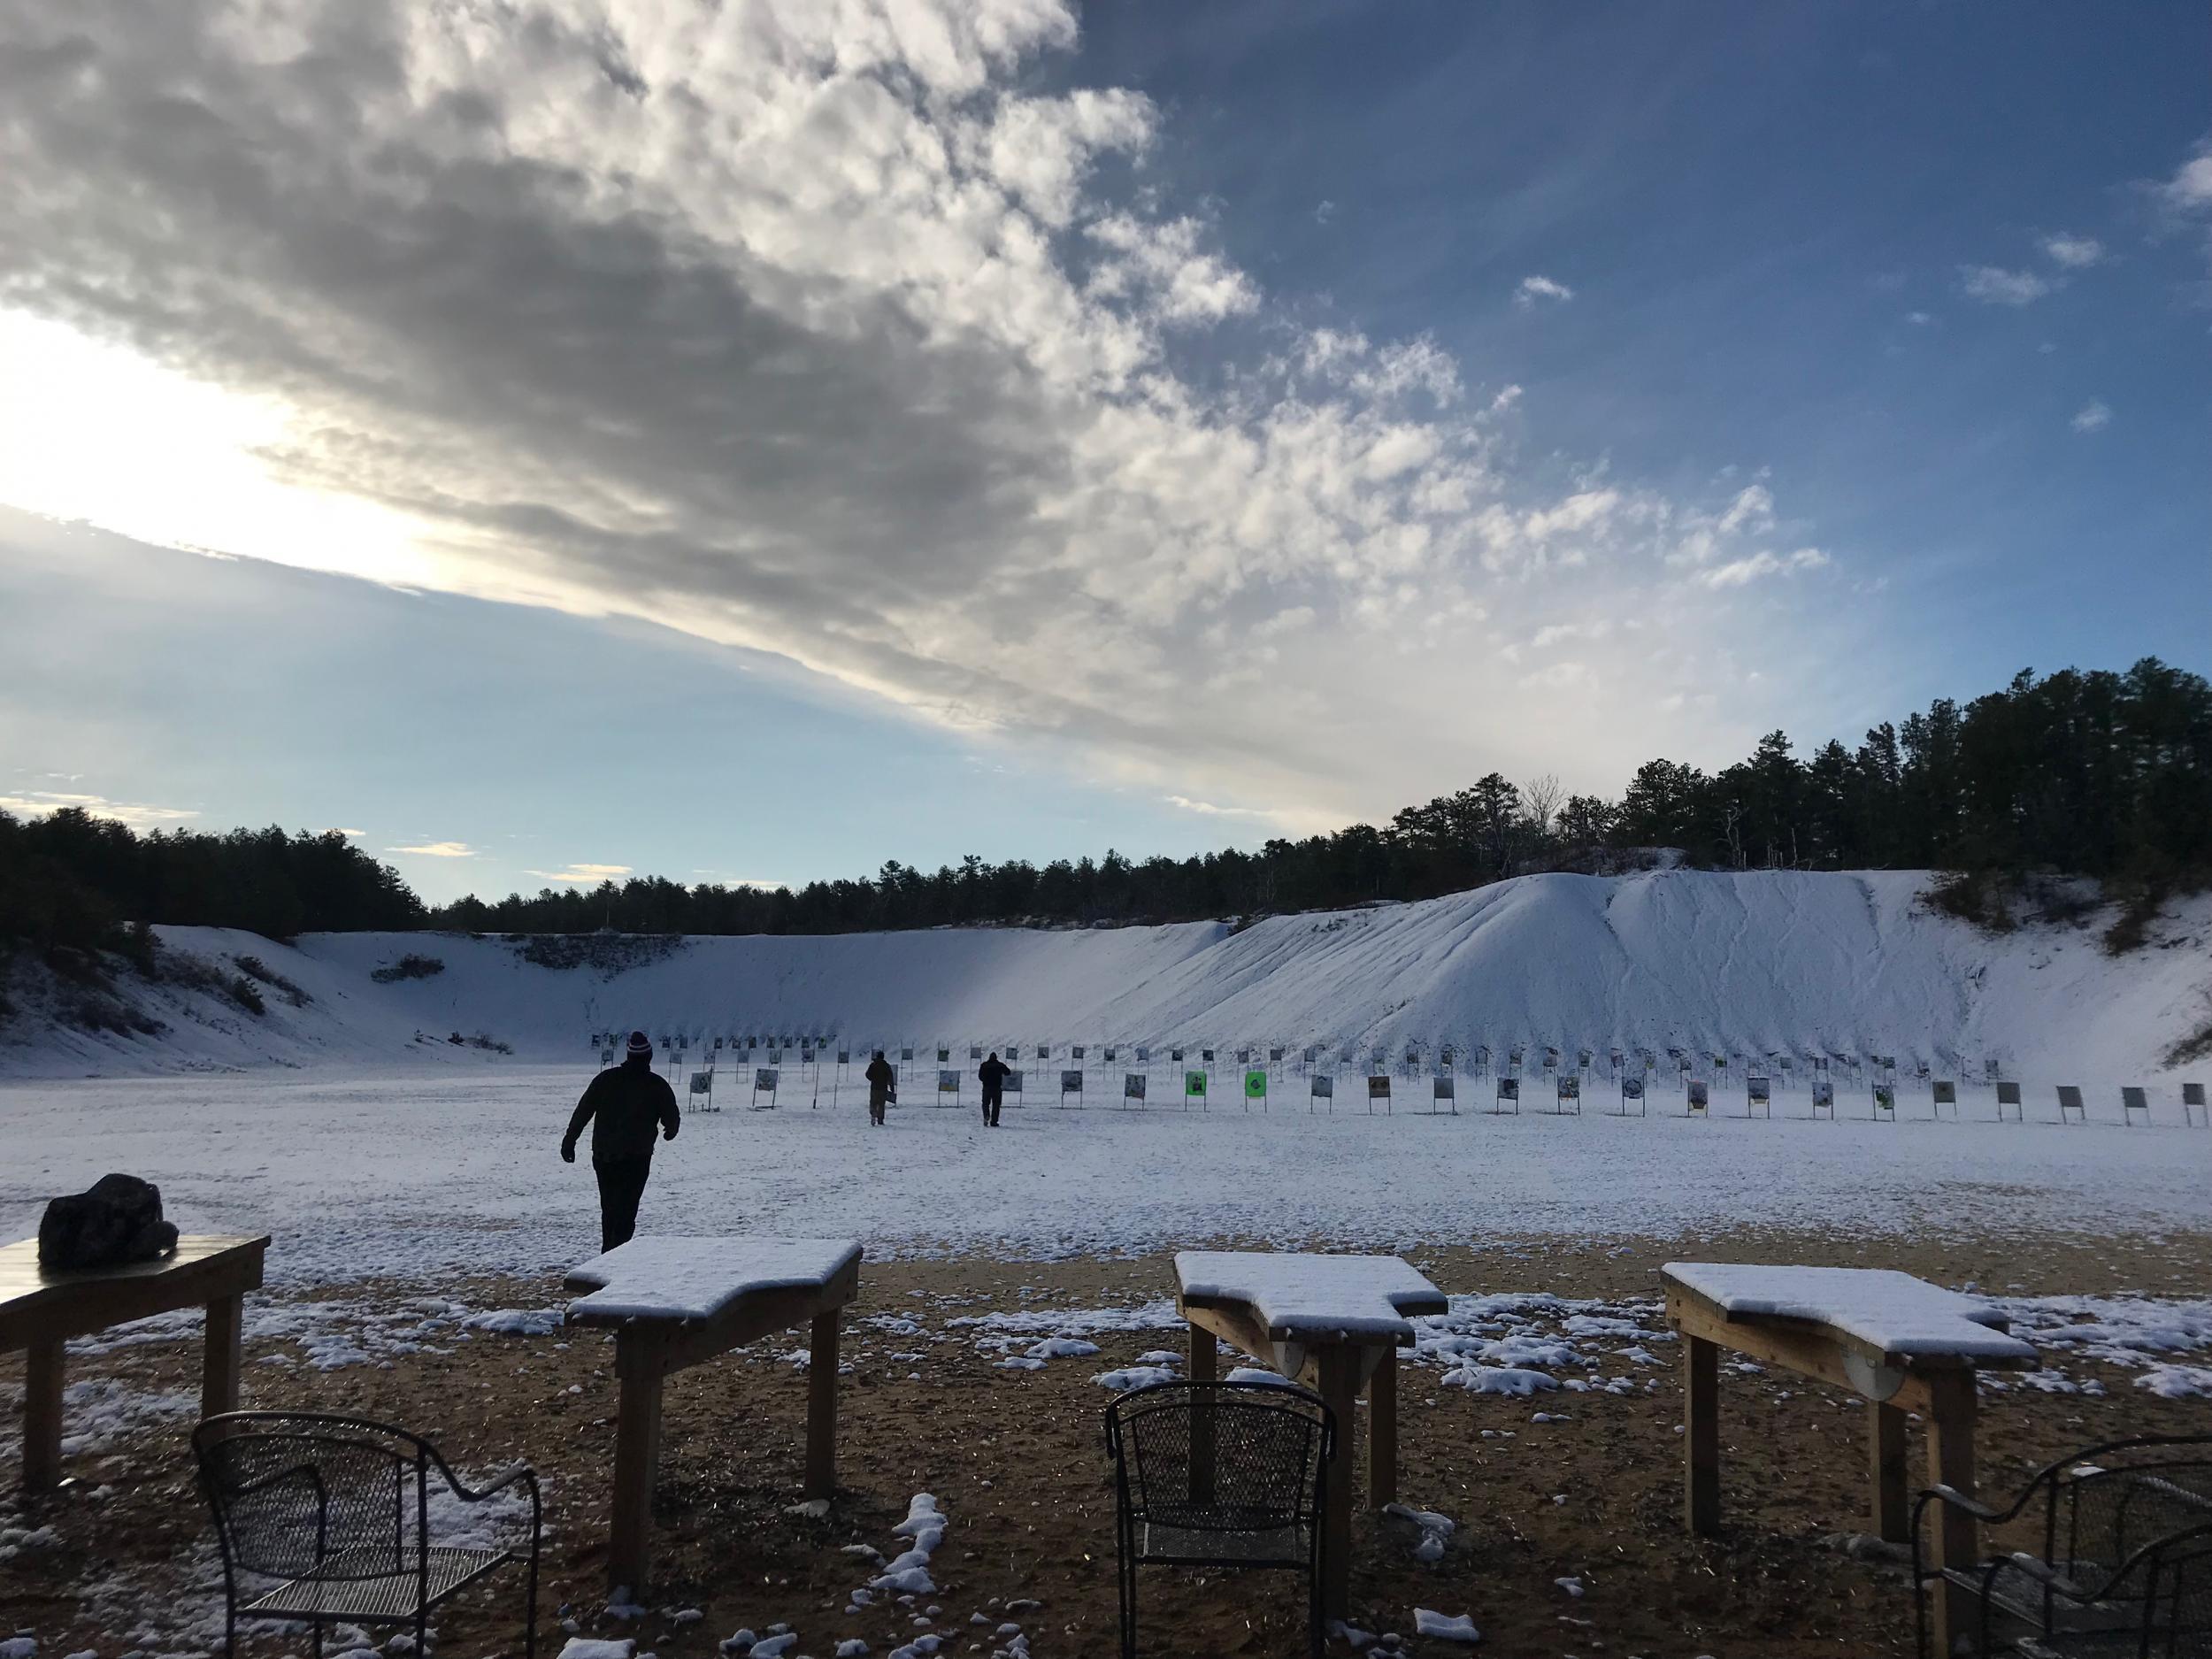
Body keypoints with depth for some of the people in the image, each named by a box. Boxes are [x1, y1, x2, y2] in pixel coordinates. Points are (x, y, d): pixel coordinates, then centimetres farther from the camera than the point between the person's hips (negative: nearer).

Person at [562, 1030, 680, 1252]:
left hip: (603, 1156, 4)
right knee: (626, 1210, -2)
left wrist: (569, 1141, 8)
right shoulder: (657, 1085, -3)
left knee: (609, 1208, 17)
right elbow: (672, 1119, 2)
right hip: (637, 1157, -4)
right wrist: (670, 1132, 24)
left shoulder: (605, 1078, 5)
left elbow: (582, 1111, 4)